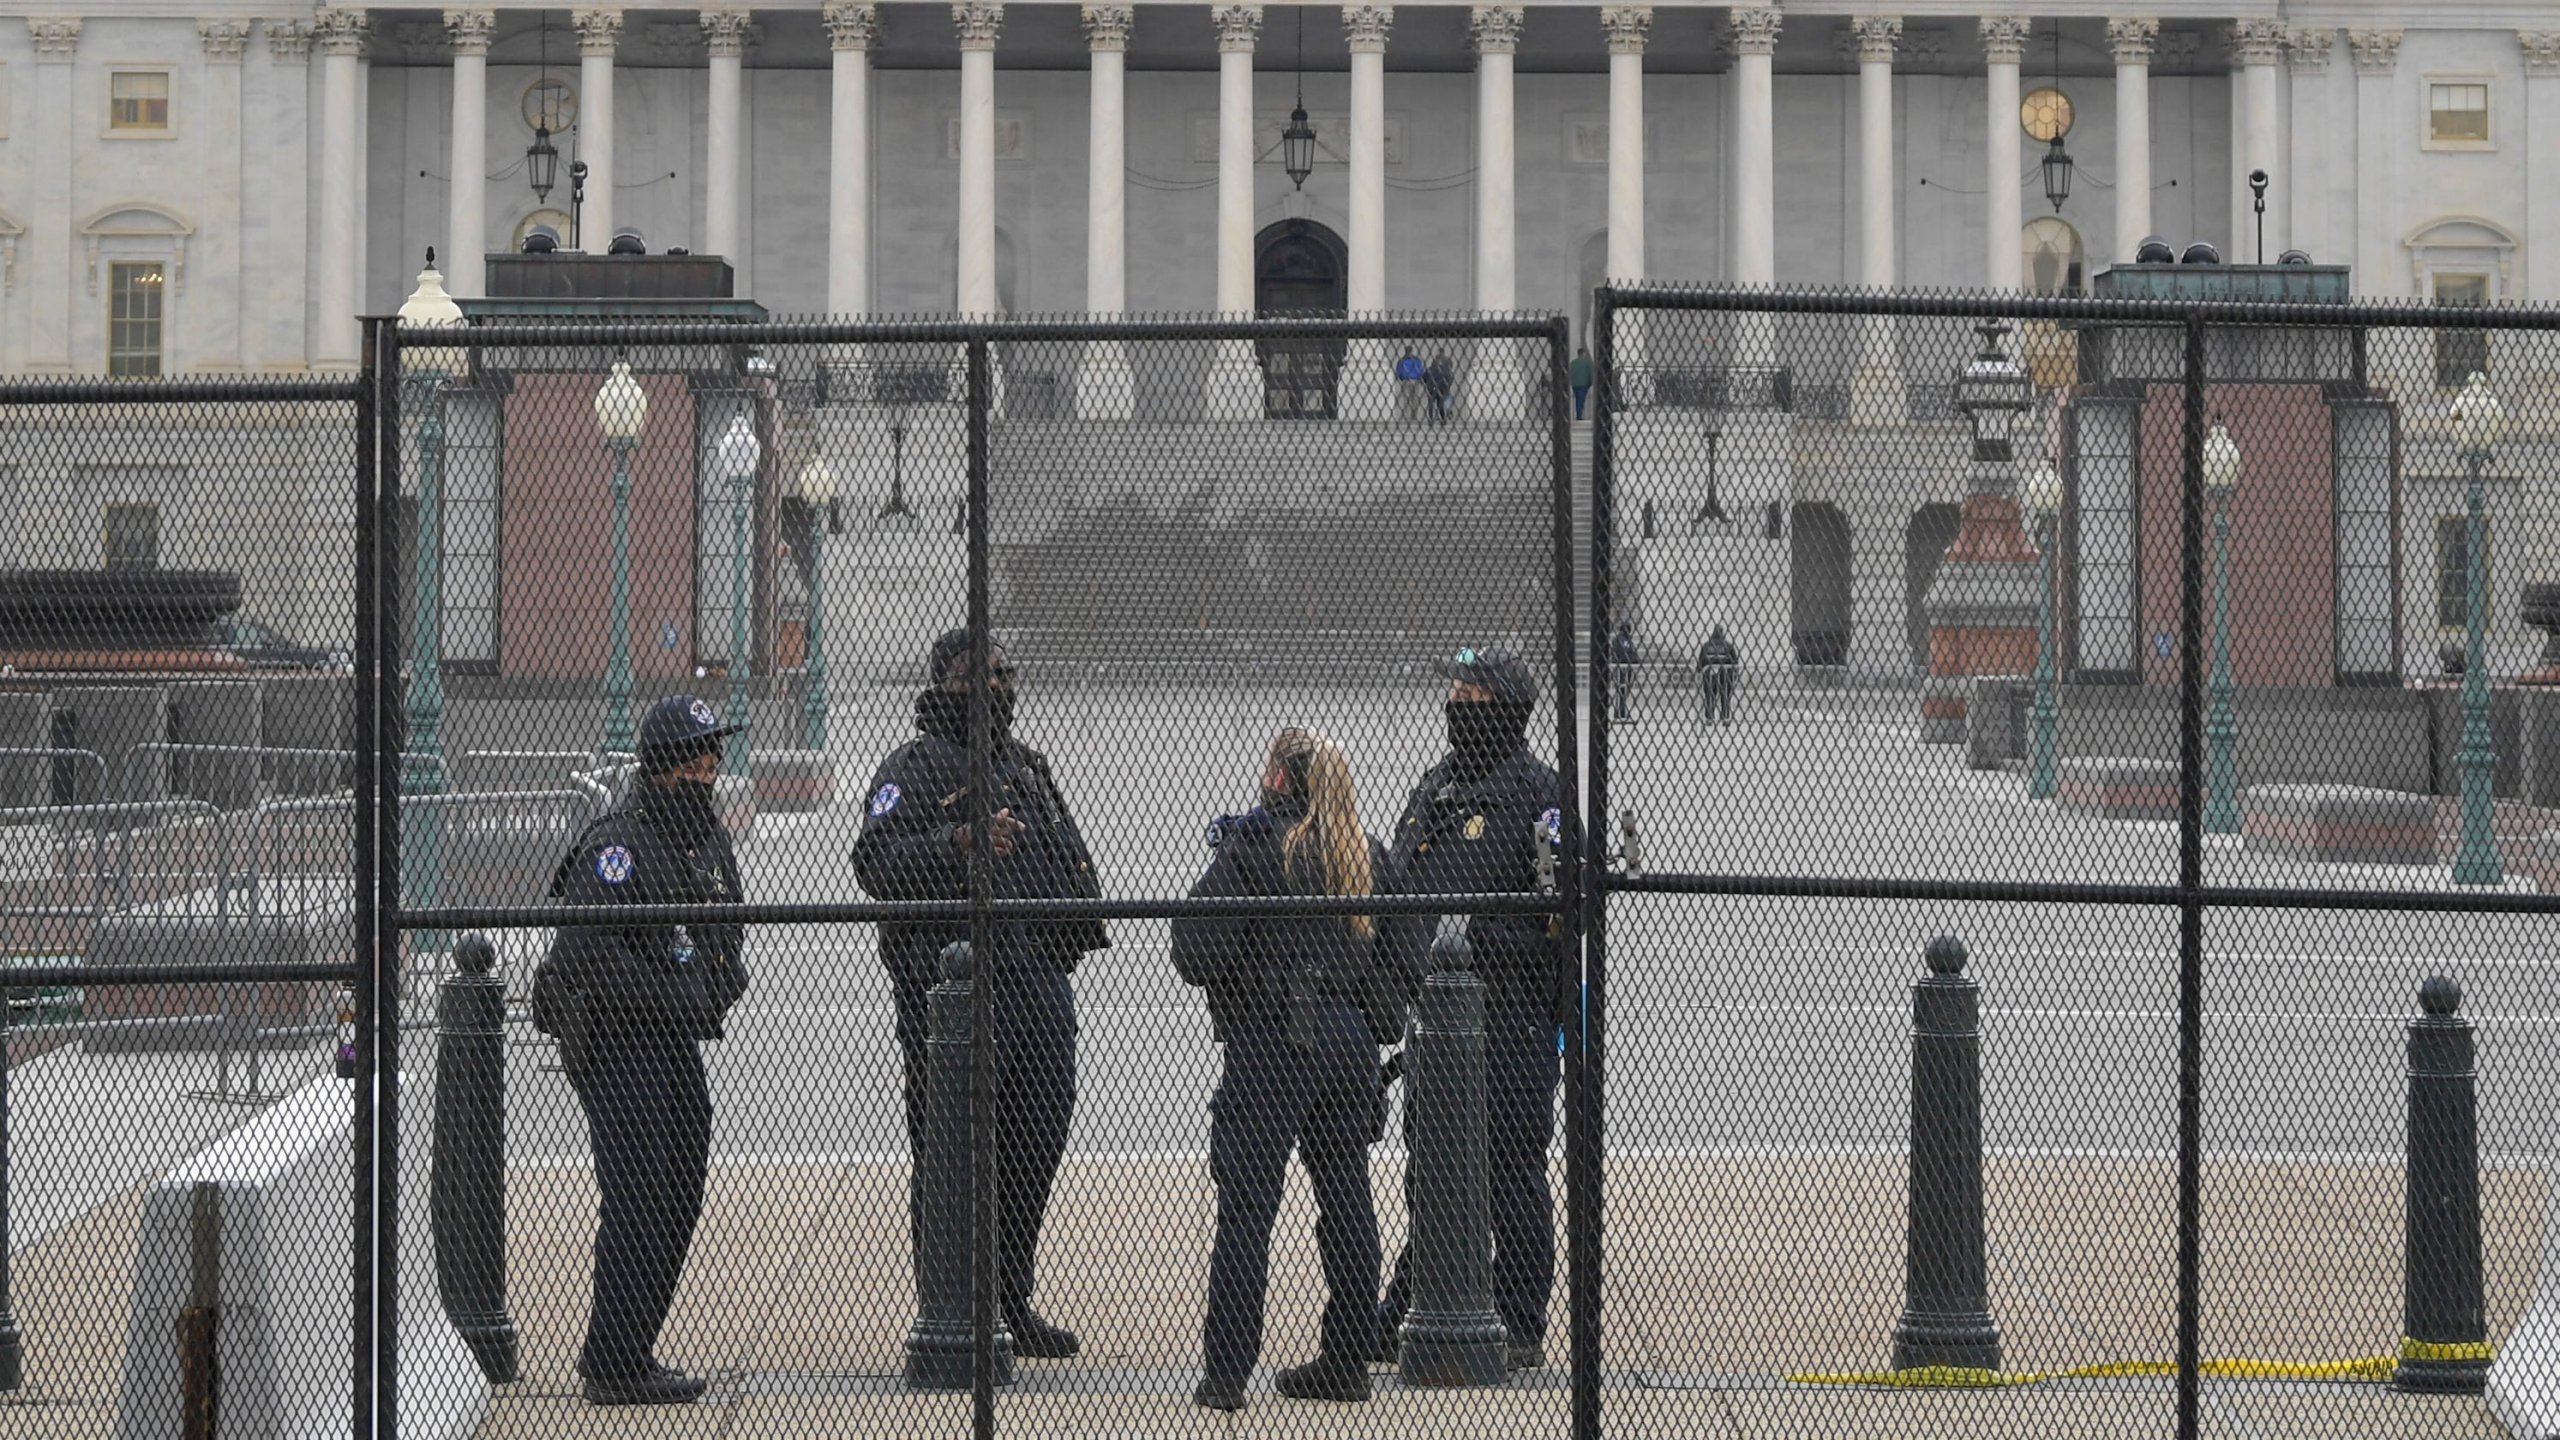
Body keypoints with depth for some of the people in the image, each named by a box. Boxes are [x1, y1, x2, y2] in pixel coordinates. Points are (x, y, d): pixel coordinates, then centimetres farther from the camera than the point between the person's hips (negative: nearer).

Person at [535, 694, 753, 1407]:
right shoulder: (619, 843, -16)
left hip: (679, 1045, 9)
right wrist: (675, 997, -22)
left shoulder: (710, 838, 14)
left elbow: (727, 932, 27)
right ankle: (613, 1367, -7)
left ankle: (629, 1356, 19)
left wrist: (721, 986, 6)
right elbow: (588, 949, -24)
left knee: (680, 1197, 11)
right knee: (640, 1201, -12)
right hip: (615, 1043, -9)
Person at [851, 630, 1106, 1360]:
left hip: (1038, 979, 7)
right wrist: (961, 843, -29)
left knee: (1035, 1147, 11)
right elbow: (877, 861, -17)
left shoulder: (1029, 765, 20)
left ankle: (1010, 1305, 22)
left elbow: (1067, 857, 30)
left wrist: (1079, 921, 14)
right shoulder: (916, 767, -4)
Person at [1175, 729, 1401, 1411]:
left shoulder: (1251, 849, -10)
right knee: (1346, 1199, 12)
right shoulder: (1365, 853, 9)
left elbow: (1198, 952, -13)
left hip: (1271, 1043, -6)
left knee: (1247, 1205, -3)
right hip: (1352, 1042, 6)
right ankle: (1348, 1360, 17)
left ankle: (1226, 1372, -4)